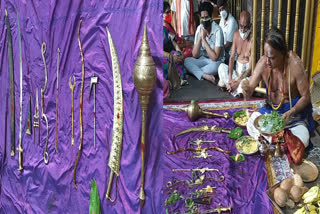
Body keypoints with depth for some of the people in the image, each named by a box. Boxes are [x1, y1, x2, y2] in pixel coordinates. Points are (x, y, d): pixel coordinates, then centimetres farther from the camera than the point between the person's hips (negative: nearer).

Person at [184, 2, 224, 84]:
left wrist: (204, 39, -26)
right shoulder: (199, 28, -6)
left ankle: (196, 72, -16)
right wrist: (200, 37, -21)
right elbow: (195, 55, -9)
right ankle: (205, 76, -30)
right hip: (203, 59, 5)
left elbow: (215, 57, -25)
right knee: (186, 60, -20)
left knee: (215, 66, -39)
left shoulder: (217, 30, -21)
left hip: (215, 61, -5)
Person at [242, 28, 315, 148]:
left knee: (301, 141, -26)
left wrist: (290, 113, -32)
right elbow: (249, 93, -9)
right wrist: (246, 90, -34)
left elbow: (305, 97, -16)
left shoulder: (295, 65, -25)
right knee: (251, 125, -21)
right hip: (271, 109, 3)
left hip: (295, 110, -3)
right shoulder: (263, 63, -15)